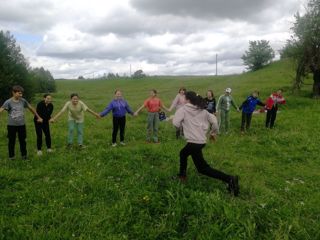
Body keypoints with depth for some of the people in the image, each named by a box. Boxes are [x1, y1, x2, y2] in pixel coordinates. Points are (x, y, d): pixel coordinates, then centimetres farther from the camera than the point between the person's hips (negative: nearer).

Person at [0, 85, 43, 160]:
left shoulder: (23, 101, -2)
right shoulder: (8, 102, -12)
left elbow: (31, 108, 9)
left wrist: (38, 117, 16)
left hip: (22, 125, 2)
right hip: (11, 125, -2)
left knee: (22, 141, 11)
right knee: (11, 141, 10)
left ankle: (24, 155, 27)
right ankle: (11, 156, 26)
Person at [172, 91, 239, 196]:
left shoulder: (183, 109, -5)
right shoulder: (202, 110, 11)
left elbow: (176, 123, -11)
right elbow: (213, 120, 7)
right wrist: (214, 132, 22)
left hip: (194, 142, -8)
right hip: (202, 140, 8)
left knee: (203, 168, -4)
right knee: (183, 153, 30)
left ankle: (229, 179, -15)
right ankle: (182, 175, 40)